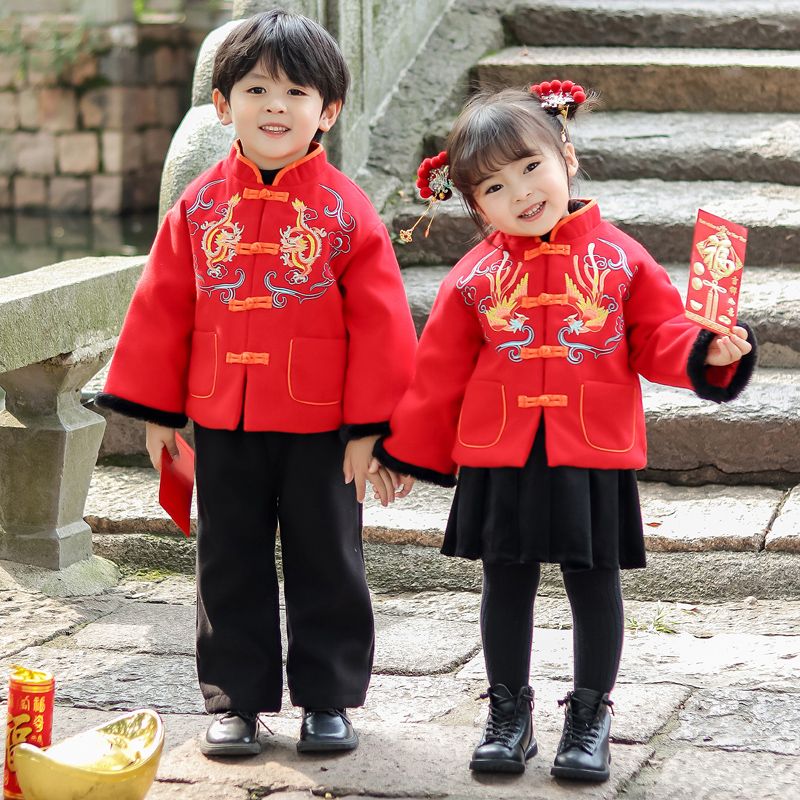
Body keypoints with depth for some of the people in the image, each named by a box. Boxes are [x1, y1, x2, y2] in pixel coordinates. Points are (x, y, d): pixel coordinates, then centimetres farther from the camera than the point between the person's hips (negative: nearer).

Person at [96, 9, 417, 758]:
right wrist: (157, 410, 4)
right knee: (230, 565, 11)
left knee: (326, 563, 8)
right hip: (223, 423, 3)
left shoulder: (345, 210, -7)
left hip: (321, 426, -2)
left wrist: (369, 426, -9)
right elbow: (163, 309, 5)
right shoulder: (200, 206, 0)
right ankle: (236, 700, 22)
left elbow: (379, 323, -7)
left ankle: (328, 698, 21)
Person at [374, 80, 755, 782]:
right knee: (507, 586, 10)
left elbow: (659, 338, 1)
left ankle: (590, 716, 23)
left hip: (594, 459, -1)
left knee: (595, 584, 7)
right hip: (498, 460, 1)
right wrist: (409, 452, 10)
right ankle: (509, 713, 26)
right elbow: (439, 373, 7)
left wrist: (708, 354, -19)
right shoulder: (475, 276, 2)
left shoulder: (617, 257, 1)